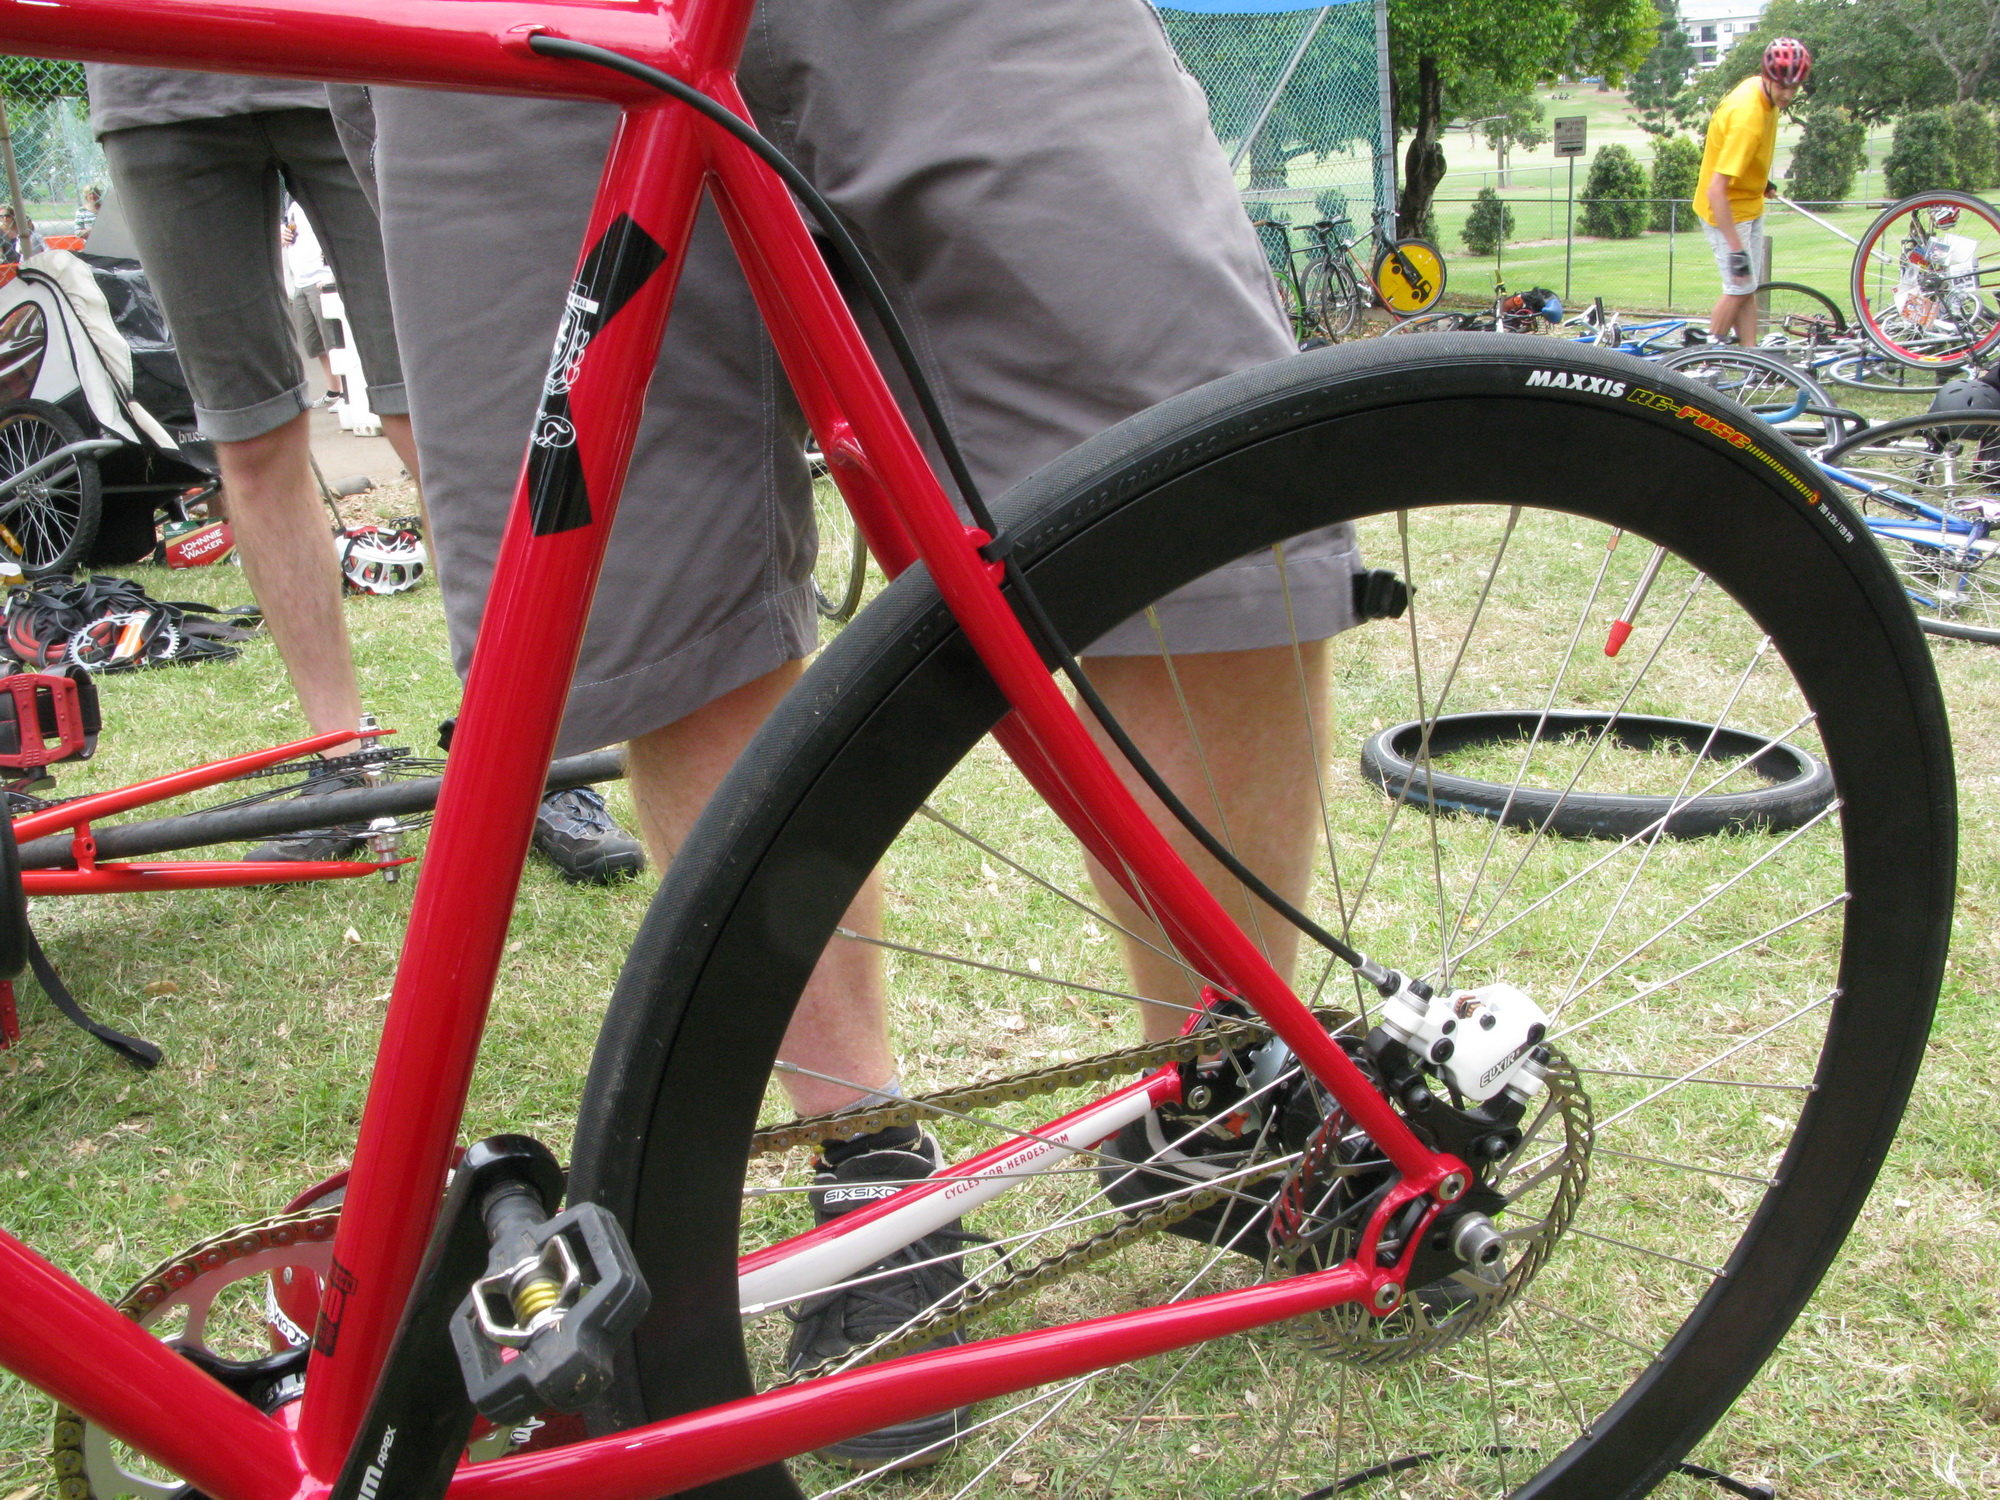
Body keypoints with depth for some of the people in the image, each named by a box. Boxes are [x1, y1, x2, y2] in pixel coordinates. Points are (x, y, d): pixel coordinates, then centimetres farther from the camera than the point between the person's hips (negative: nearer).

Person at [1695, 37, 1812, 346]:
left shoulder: (1759, 89, -6)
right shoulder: (1747, 119, -33)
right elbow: (1716, 191, -37)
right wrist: (1736, 250, -38)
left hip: (1751, 205, 9)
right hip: (1727, 210, -9)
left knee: (1748, 289, 9)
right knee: (1740, 290, -5)